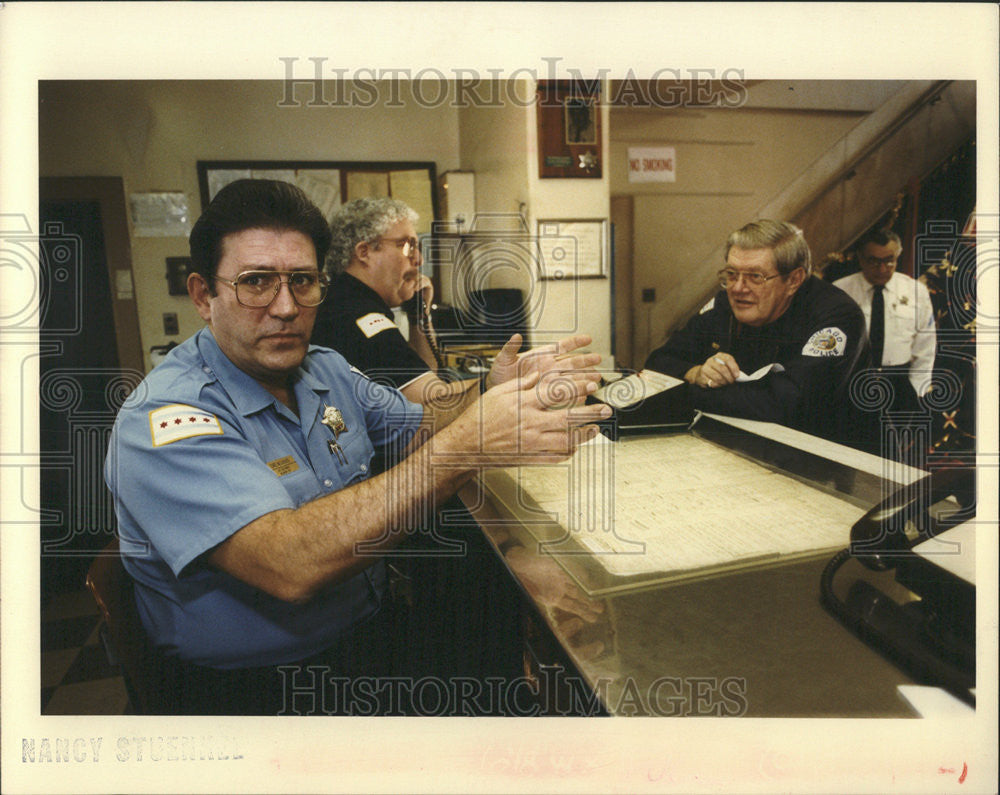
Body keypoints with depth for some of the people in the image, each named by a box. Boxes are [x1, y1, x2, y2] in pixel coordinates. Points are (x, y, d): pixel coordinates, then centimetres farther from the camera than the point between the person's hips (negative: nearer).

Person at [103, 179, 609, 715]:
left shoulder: (326, 370, 6)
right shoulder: (163, 419, -21)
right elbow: (288, 563, -33)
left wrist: (502, 397, -13)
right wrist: (467, 445, -36)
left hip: (375, 632, 8)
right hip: (252, 687, -7)